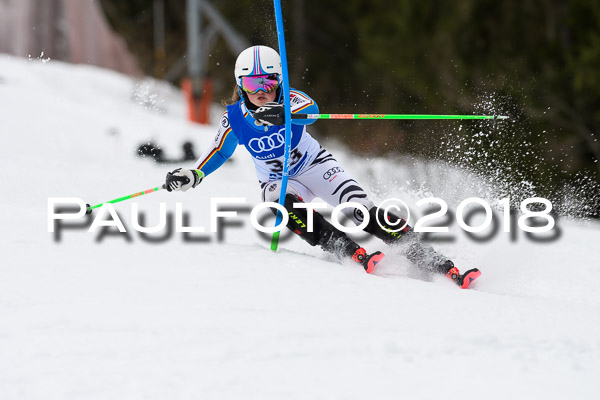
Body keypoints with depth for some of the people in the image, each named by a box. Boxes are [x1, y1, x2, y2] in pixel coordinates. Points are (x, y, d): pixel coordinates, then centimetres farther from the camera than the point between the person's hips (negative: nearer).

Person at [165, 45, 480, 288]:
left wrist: (283, 112, -65)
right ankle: (353, 254, -43)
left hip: (315, 166, -1)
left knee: (365, 213, -20)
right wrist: (191, 176, -14)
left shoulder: (289, 100, -20)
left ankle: (440, 266, -21)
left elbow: (310, 109, -43)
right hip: (277, 181, 1)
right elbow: (219, 152, 3)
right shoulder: (234, 118, -13)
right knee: (288, 206, -36)